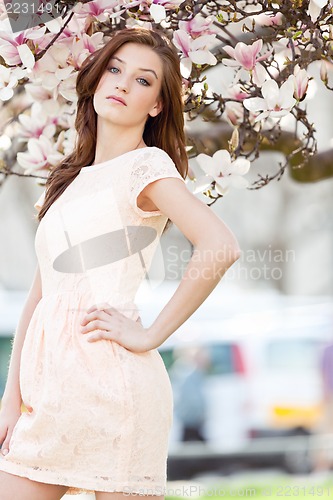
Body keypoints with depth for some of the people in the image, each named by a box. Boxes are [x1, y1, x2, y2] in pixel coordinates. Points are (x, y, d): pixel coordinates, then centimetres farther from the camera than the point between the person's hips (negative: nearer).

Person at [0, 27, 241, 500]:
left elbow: (220, 246, -19)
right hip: (54, 380, 7)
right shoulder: (70, 179, 21)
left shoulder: (146, 165, -2)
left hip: (104, 371, -7)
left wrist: (150, 335, -12)